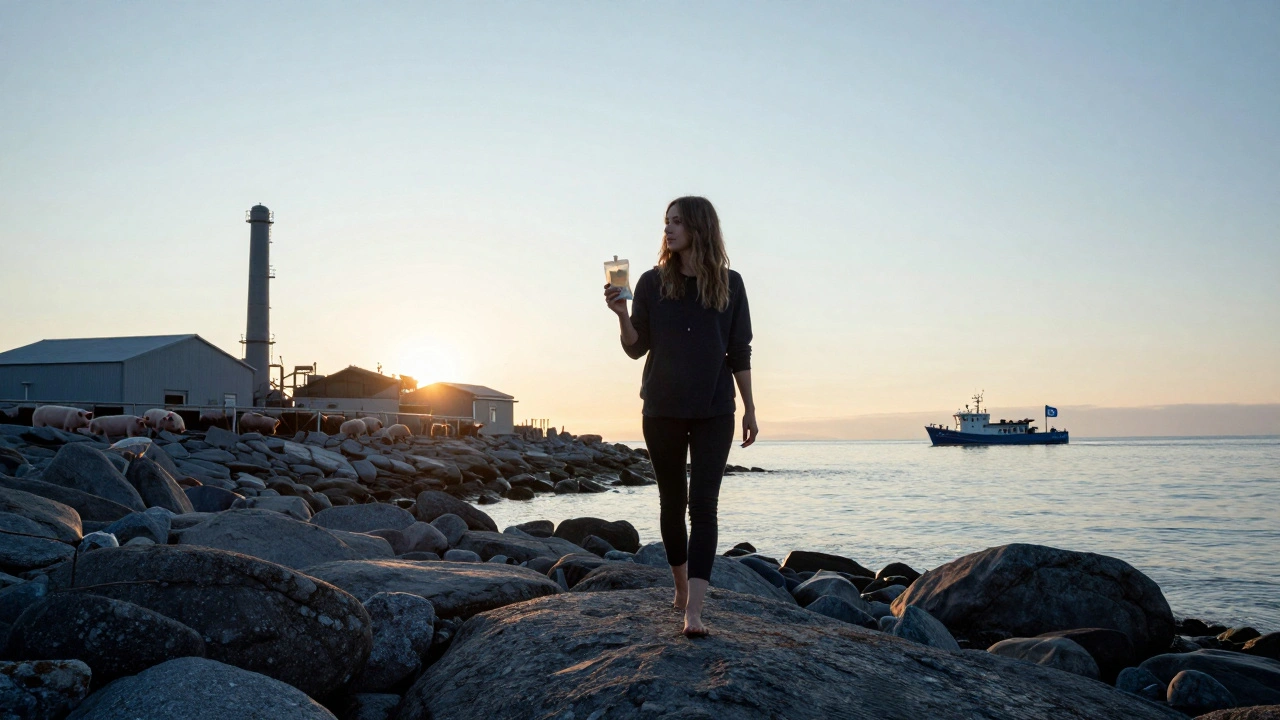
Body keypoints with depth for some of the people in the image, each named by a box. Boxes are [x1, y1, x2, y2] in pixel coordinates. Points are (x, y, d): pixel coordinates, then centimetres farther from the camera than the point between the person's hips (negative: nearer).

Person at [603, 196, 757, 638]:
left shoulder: (729, 285, 1)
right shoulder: (653, 283, 1)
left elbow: (739, 353, 6)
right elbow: (636, 348, 1)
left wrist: (749, 409, 6)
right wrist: (622, 315, -18)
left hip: (714, 413, -1)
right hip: (662, 411, 1)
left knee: (703, 506, -9)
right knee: (672, 502, 12)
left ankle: (694, 611, -12)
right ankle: (681, 587, 32)